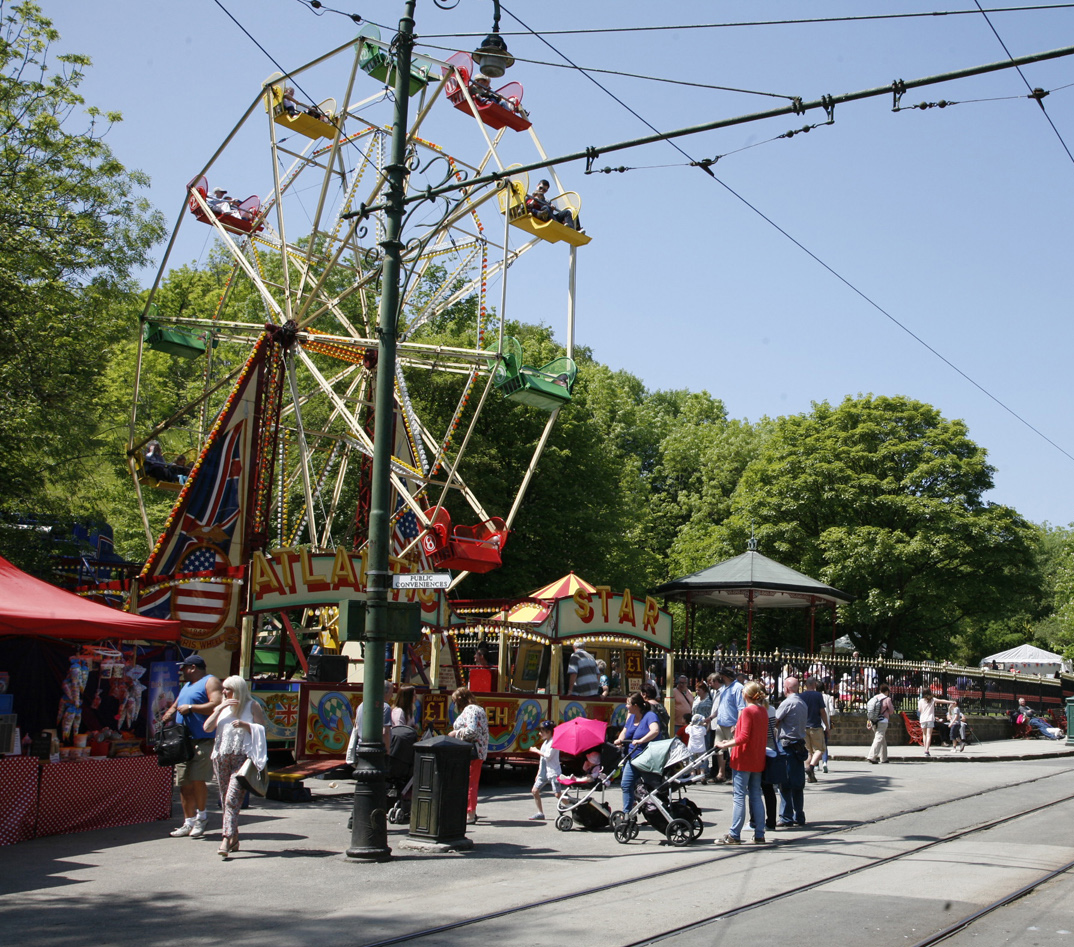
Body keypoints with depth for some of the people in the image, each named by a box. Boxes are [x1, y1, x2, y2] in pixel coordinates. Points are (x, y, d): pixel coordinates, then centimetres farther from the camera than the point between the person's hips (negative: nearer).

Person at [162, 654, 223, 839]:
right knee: (184, 783, 4)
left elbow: (216, 705, -16)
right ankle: (188, 822, 9)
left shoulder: (210, 682, -2)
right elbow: (176, 705, 36)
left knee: (197, 779, -15)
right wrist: (169, 713, 16)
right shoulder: (186, 686, 26)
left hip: (204, 741, -8)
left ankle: (201, 816, 3)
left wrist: (190, 708, -13)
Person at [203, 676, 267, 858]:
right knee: (225, 799, 7)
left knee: (232, 798, -16)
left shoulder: (252, 706, 3)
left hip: (243, 756, -6)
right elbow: (207, 727, 5)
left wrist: (245, 725, -16)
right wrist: (219, 708, -4)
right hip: (221, 756, 6)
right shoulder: (223, 707, 16)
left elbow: (262, 730, -1)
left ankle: (226, 840, -22)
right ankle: (234, 839, 17)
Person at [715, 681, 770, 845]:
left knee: (739, 796, -4)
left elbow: (744, 737, -20)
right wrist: (731, 742, 19)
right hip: (758, 760, 7)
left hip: (743, 759, -7)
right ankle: (759, 834, 11)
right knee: (756, 796, 10)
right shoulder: (763, 711, 10)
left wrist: (725, 745, -14)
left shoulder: (747, 711, -13)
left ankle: (734, 835, -3)